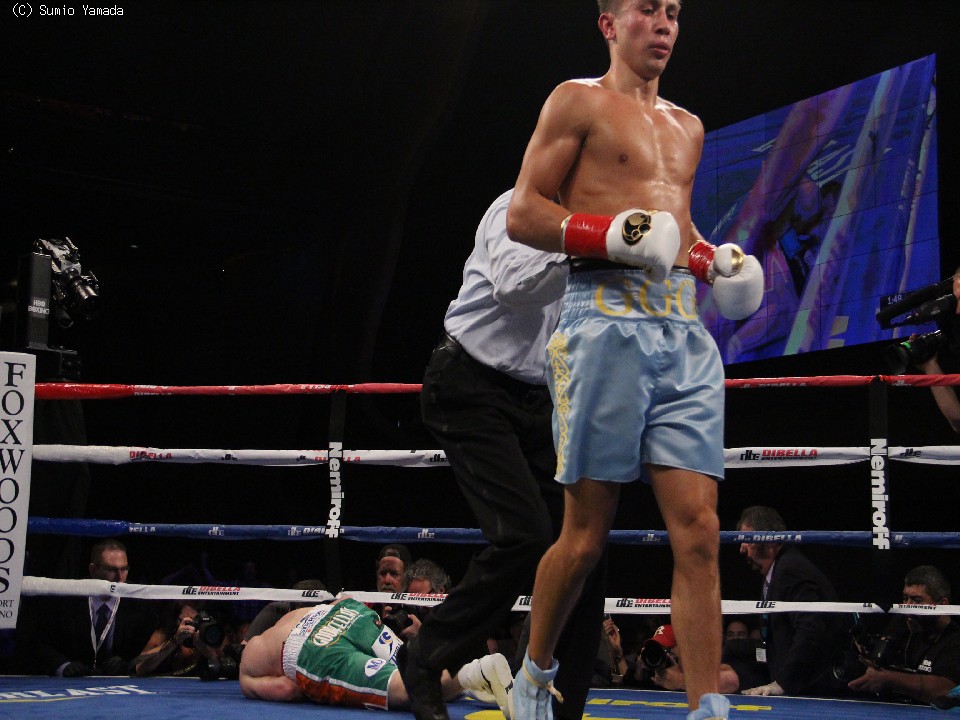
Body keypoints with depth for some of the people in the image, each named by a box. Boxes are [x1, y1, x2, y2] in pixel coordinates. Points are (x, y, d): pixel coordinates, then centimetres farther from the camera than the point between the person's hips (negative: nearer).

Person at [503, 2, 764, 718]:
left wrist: (712, 259, 14)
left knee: (699, 530, -5)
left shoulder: (687, 127, 25)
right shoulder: (578, 101, 5)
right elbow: (522, 213, -1)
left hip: (685, 330, 6)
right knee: (587, 534, -1)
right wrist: (613, 235, -15)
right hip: (607, 320, -5)